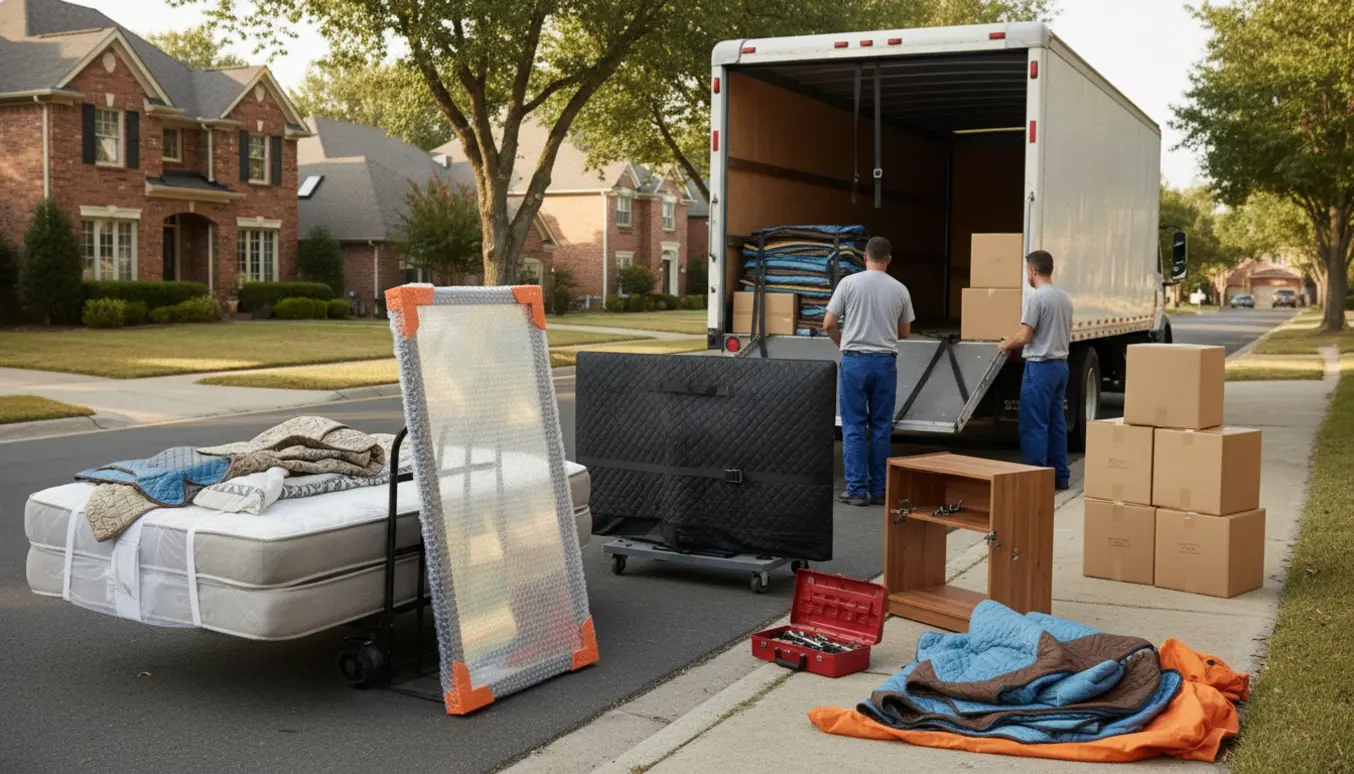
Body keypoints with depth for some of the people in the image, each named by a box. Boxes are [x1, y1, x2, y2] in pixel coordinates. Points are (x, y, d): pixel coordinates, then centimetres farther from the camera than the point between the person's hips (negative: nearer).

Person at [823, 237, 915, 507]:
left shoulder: (849, 283, -5)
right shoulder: (900, 289, 3)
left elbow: (828, 324, -4)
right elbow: (905, 332, 13)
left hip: (854, 360, -2)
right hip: (885, 362, 2)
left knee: (854, 426, 2)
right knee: (881, 427, 9)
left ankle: (857, 489, 2)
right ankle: (879, 489, 12)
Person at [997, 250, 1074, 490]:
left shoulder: (1035, 297, -15)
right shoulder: (1065, 297, 11)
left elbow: (1024, 337, -17)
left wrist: (1005, 344, 1)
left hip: (1040, 365, -9)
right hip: (1061, 364, 9)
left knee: (1034, 425, -4)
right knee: (1056, 423, 14)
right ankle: (1060, 476, 18)